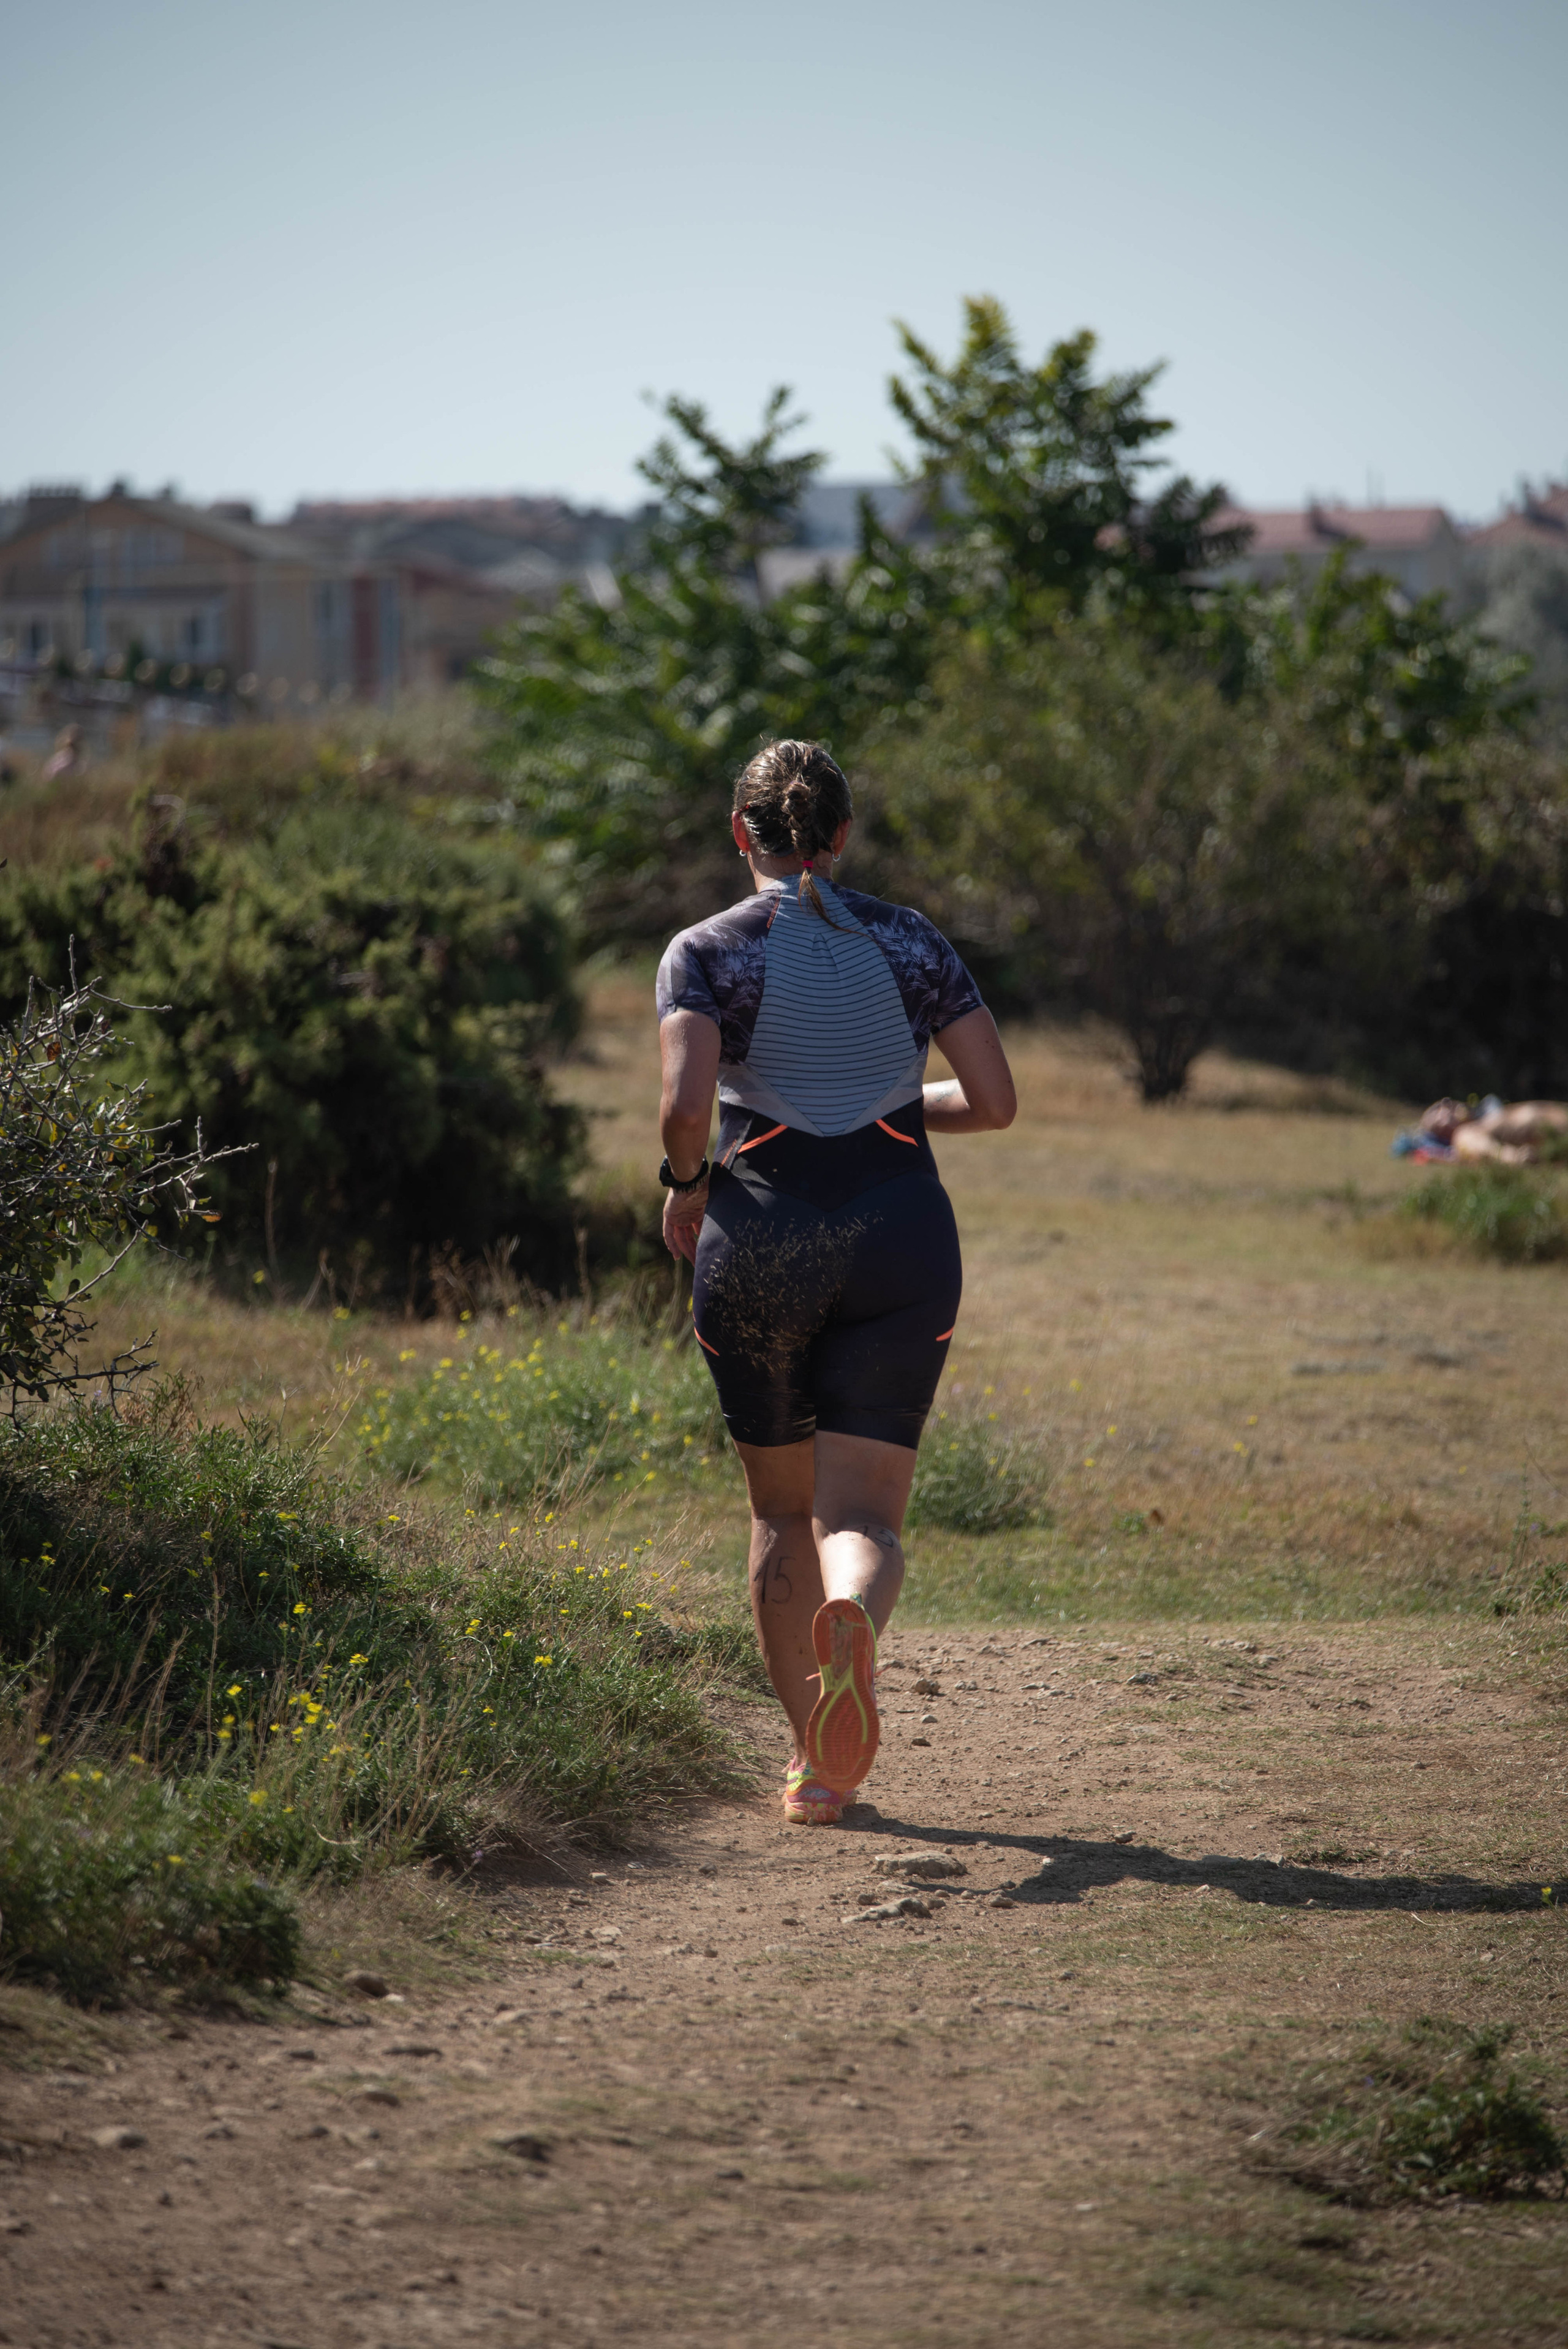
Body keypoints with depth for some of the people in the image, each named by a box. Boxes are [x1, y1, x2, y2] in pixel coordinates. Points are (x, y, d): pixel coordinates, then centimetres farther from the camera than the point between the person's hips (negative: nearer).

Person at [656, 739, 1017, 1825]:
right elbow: (996, 1101, 5)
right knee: (861, 1517, -4)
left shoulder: (708, 952, 0)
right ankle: (850, 1618, -41)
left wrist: (685, 1185, 5)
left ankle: (817, 1757, 18)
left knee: (781, 1510, 17)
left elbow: (687, 1105, -14)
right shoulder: (909, 940, 7)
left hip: (758, 1243, 0)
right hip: (899, 1240, 1)